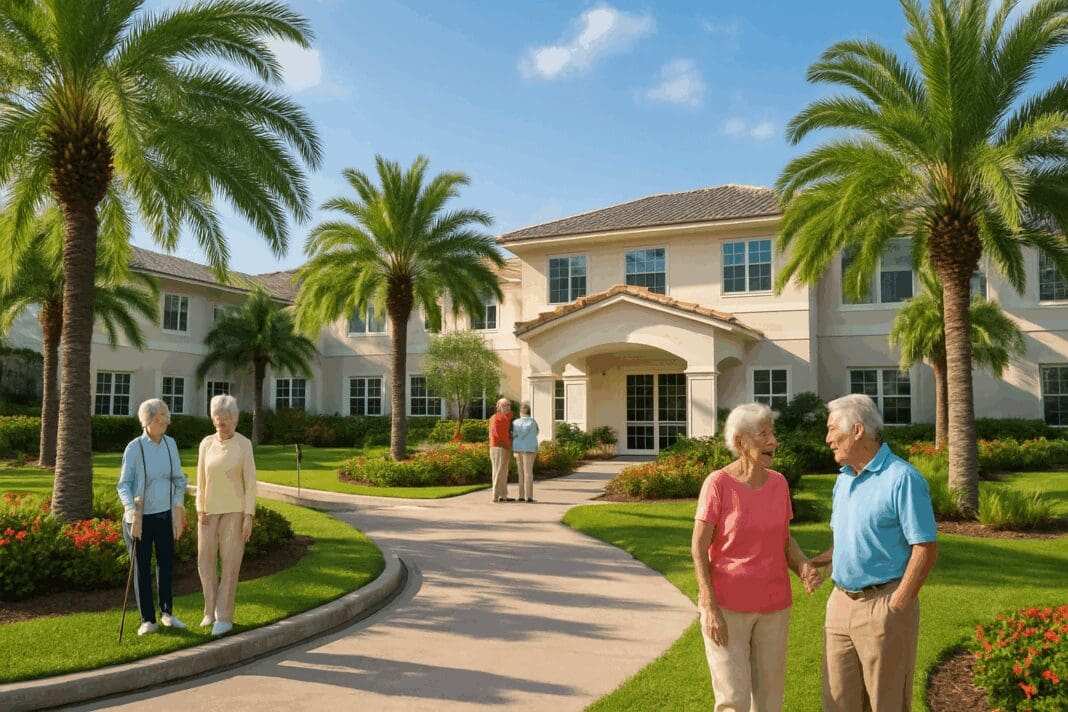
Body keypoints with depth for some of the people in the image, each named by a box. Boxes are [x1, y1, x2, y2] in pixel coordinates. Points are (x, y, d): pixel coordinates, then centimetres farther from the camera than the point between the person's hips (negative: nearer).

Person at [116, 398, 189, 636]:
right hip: (140, 517, -4)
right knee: (142, 568, 6)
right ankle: (148, 620, 18)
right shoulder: (134, 448, -11)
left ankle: (167, 612, 29)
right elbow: (123, 485, -8)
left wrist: (178, 509, 3)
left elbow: (178, 479, 8)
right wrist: (133, 513, -20)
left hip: (165, 515, 4)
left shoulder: (170, 443, 2)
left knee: (166, 563, 13)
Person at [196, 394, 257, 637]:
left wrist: (249, 518, -14)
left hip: (235, 510, -4)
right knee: (205, 563, 3)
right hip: (210, 511, 4)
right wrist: (200, 511, -5)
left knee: (230, 564, -8)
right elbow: (201, 479, 5)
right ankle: (212, 610, 24)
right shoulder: (207, 443, 1)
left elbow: (250, 482, -9)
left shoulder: (245, 444, -9)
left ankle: (225, 618, 2)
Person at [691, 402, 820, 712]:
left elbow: (783, 539, 10)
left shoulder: (778, 483, 2)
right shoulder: (717, 483, -14)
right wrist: (710, 608, -18)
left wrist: (804, 568, -11)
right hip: (727, 605, -5)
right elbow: (698, 548, -13)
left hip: (772, 605, 5)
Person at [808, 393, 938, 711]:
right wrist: (813, 563, 6)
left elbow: (926, 549, -16)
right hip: (840, 602, 7)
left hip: (883, 605, -7)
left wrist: (896, 607, -17)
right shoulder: (843, 479, 10)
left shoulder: (903, 479, -14)